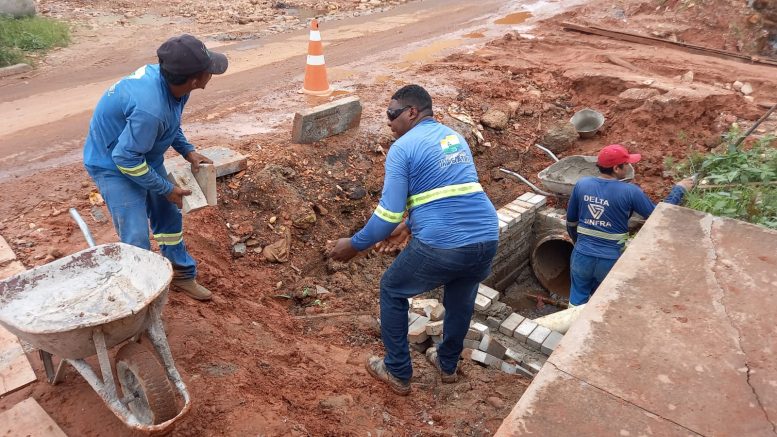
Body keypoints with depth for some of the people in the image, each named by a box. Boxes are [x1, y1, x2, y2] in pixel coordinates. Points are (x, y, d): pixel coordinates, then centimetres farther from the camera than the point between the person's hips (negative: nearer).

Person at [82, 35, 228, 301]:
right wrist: (166, 189, -19)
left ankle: (183, 275, 34)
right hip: (113, 164, -8)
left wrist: (187, 151, -3)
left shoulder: (171, 81, -15)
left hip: (145, 155, 8)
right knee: (136, 238, -10)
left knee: (169, 215, 16)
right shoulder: (150, 108, -41)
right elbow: (126, 159, -29)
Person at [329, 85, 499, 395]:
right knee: (461, 298, 33)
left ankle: (398, 372, 30)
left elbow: (388, 214, -8)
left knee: (391, 292, 20)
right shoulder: (455, 138, 21)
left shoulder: (403, 148, -2)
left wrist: (354, 245, 5)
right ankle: (447, 364, 51)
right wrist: (409, 226, 36)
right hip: (486, 239, 7)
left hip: (441, 246, -7)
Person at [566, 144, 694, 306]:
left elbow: (571, 222, 6)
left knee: (577, 303, 17)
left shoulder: (581, 185, -5)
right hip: (610, 261, -2)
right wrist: (679, 189, 12)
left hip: (582, 257, 2)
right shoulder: (630, 192, -14)